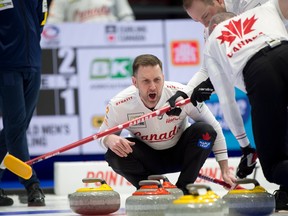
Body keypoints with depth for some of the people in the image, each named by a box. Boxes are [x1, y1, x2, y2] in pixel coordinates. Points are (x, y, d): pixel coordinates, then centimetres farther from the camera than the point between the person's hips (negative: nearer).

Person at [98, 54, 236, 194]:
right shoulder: (119, 105, -26)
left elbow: (214, 127, -15)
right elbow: (103, 135, -7)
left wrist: (225, 171, -16)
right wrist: (110, 139, -35)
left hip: (179, 154, 1)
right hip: (148, 159, 0)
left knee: (205, 131, -28)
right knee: (115, 153, -30)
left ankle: (182, 189, -12)